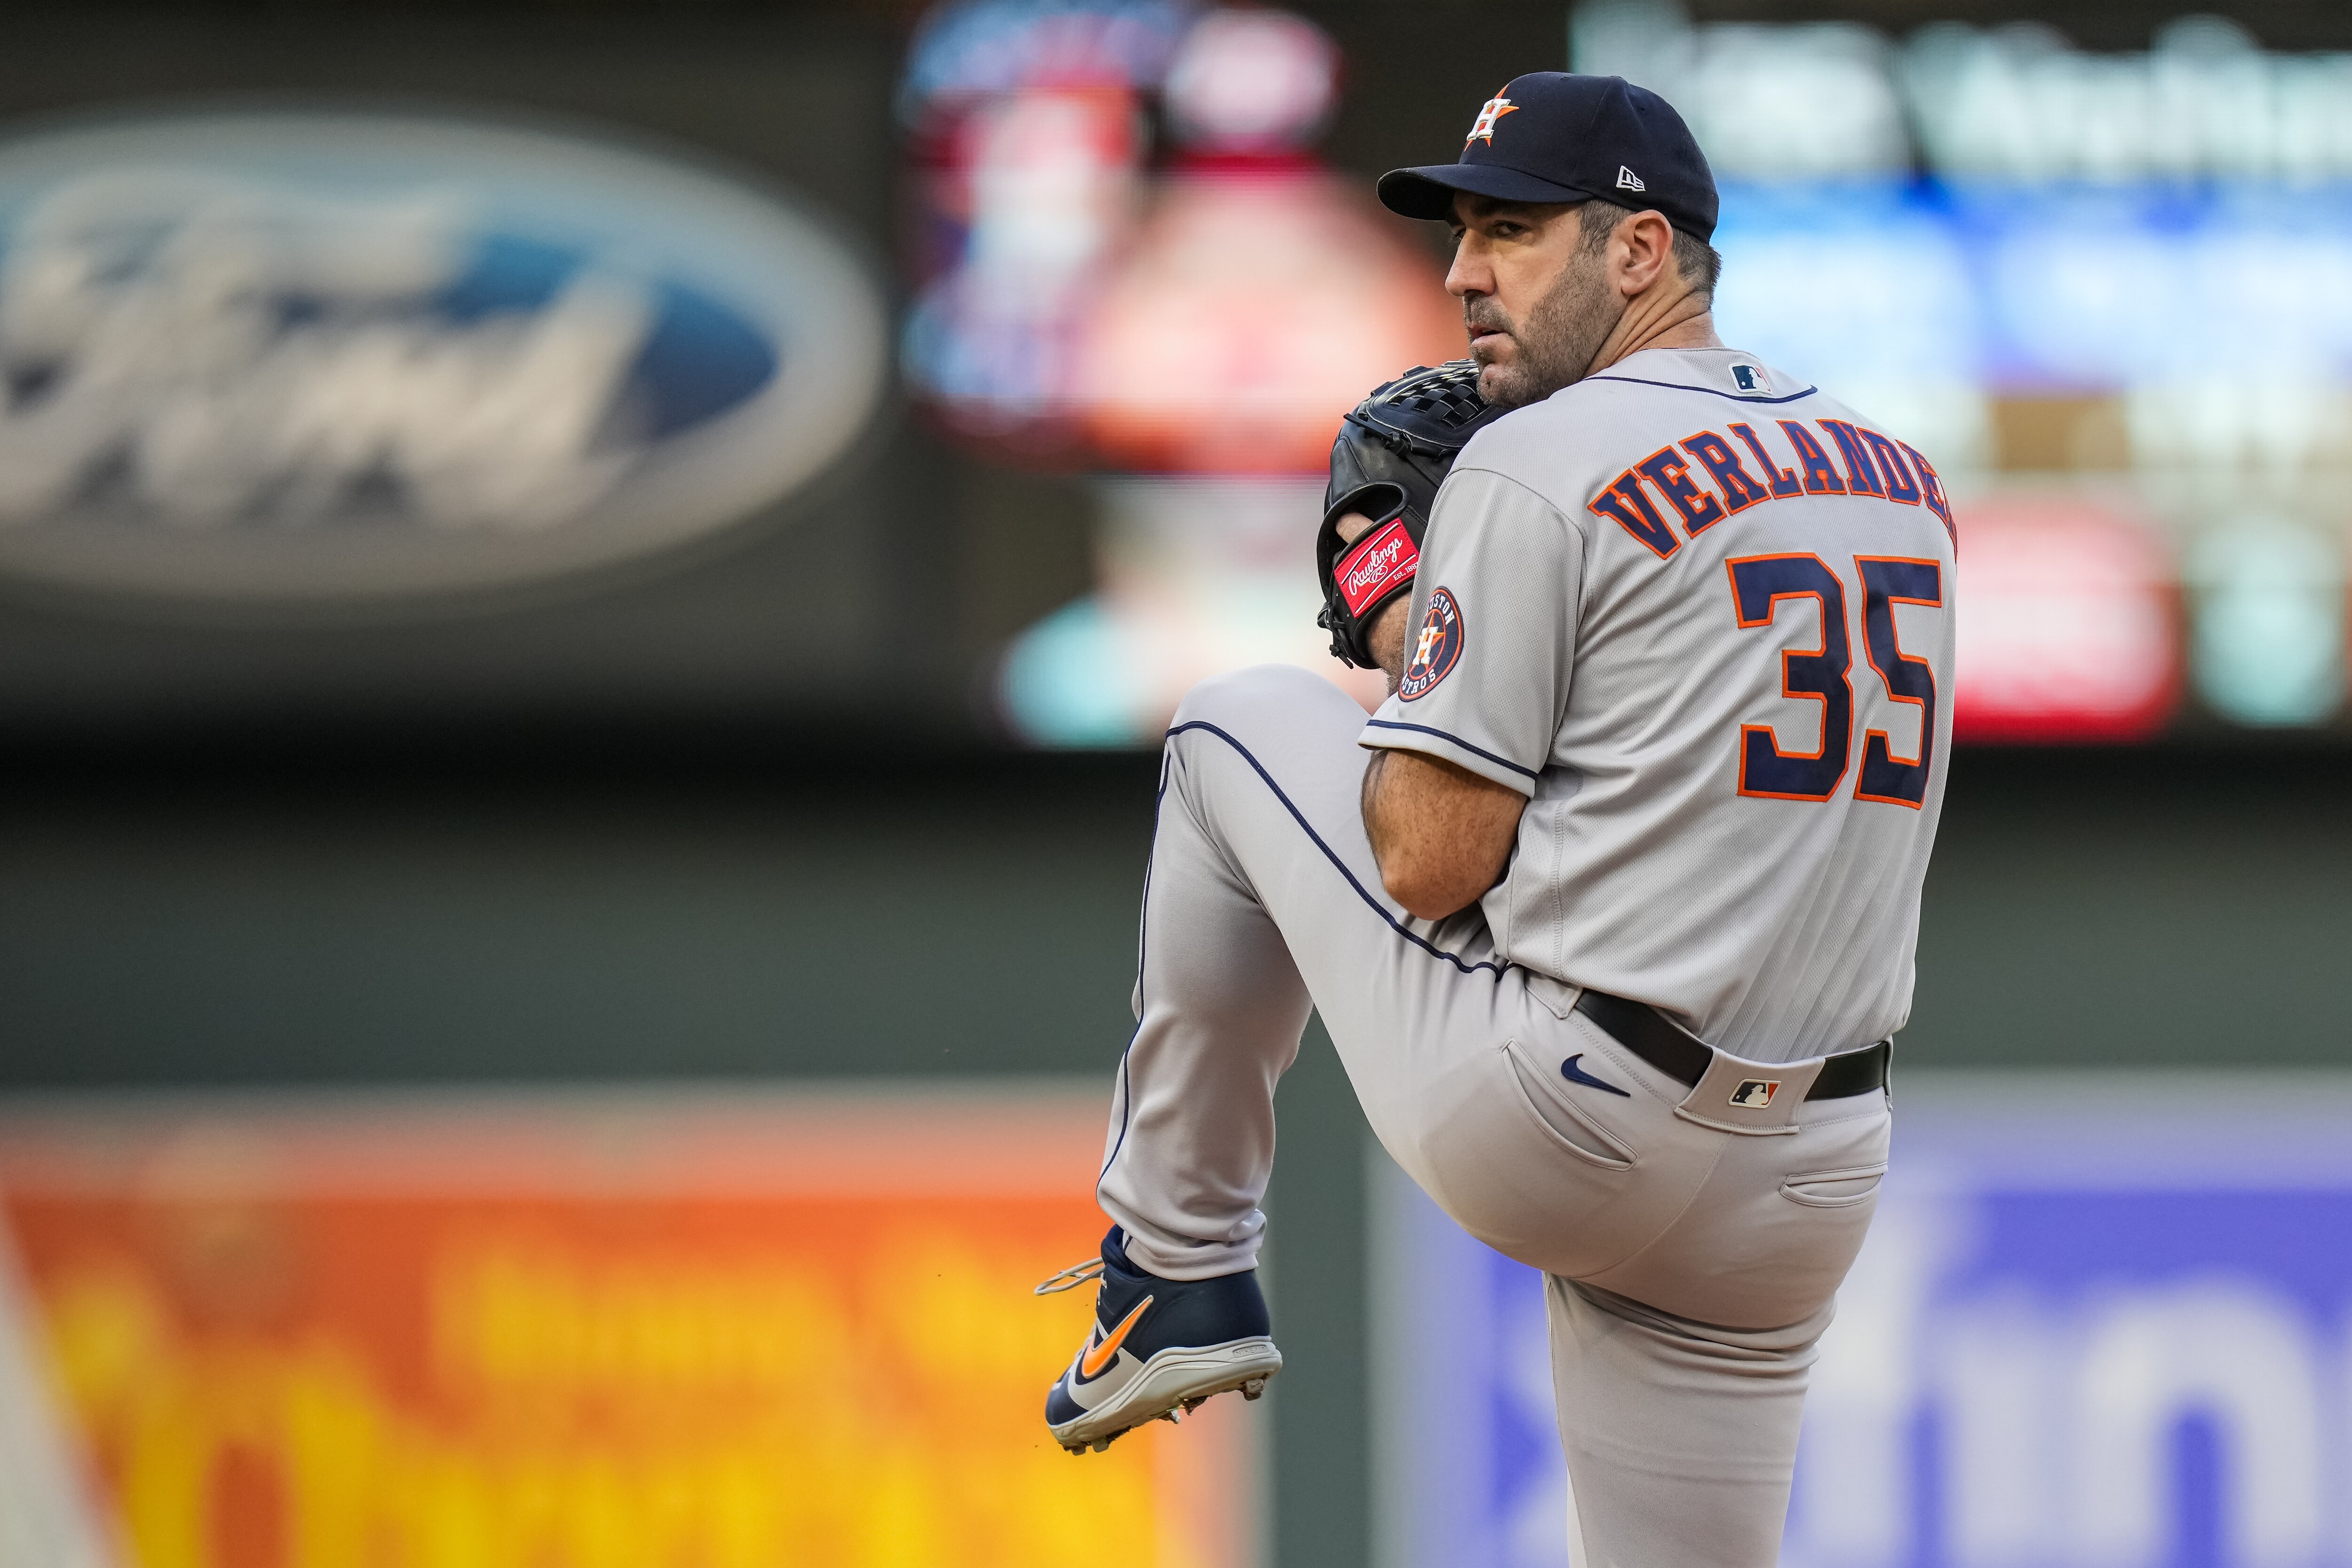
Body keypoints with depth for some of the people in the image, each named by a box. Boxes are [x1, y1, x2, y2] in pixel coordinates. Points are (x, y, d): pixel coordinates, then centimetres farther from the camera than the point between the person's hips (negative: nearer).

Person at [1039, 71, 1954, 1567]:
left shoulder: (1542, 462, -10)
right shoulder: (1904, 479, 12)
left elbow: (1430, 863, -12)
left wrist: (1395, 686, 8)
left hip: (1544, 1123, -6)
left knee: (1241, 724, 16)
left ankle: (1181, 1271, 23)